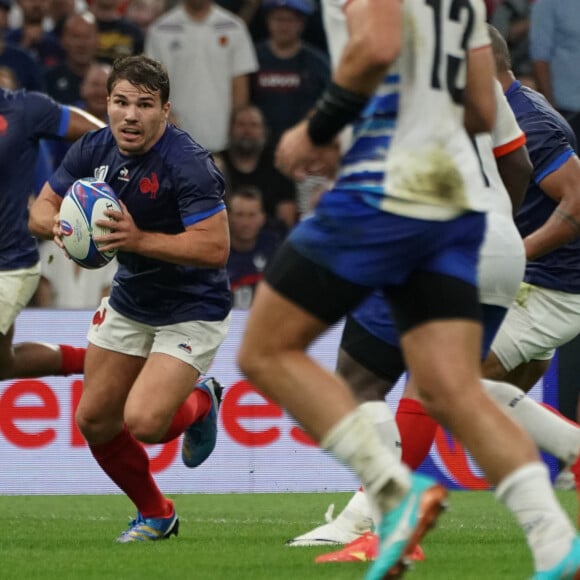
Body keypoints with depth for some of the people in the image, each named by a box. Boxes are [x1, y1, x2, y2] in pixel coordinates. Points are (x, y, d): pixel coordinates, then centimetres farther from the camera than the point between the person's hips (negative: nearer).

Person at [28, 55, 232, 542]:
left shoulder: (188, 163, -27)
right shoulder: (95, 149, -7)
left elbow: (215, 247, -31)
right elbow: (41, 209, 1)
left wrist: (139, 239, -36)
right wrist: (56, 223, -23)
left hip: (192, 310, -7)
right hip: (130, 302, 7)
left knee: (144, 422, -21)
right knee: (94, 420, 7)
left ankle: (201, 404, 15)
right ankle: (155, 515, 31)